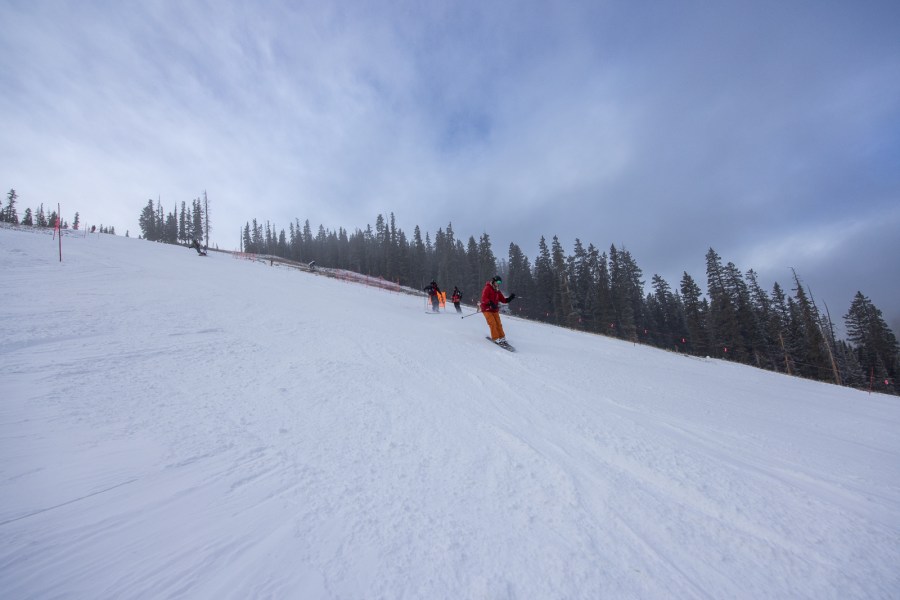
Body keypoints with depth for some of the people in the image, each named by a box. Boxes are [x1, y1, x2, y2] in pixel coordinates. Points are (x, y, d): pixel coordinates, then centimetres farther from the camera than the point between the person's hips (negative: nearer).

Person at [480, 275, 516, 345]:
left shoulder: (498, 291, 13)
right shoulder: (487, 288, -9)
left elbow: (503, 300, 11)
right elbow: (484, 298, -21)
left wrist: (510, 298, -5)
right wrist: (490, 303, -36)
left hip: (495, 310, 7)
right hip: (487, 309, -6)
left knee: (498, 324, 4)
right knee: (493, 323, -14)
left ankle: (502, 338, 12)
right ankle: (496, 338, -9)